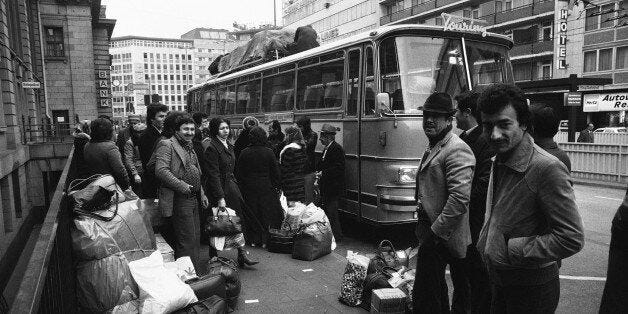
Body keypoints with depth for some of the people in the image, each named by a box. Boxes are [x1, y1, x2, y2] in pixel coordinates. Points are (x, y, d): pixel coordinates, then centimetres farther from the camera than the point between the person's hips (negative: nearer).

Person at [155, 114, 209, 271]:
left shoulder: (190, 148, 21)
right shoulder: (167, 145, -7)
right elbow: (161, 171, -20)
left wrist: (202, 194, 17)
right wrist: (184, 187, -20)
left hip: (194, 200, 9)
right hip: (179, 200, -9)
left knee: (195, 239, 13)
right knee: (187, 241, -7)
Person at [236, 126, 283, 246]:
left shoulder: (244, 153, -4)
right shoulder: (269, 152, -8)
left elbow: (238, 173, 0)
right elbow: (275, 172, -4)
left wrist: (242, 185, 11)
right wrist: (276, 186, 6)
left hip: (249, 188, 2)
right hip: (266, 187, -1)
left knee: (252, 214, 10)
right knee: (266, 213, 8)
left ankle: (254, 240, 17)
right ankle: (265, 240, 11)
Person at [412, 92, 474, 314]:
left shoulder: (457, 150, -18)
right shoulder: (433, 148, 15)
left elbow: (460, 198, -26)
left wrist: (436, 232, -21)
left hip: (440, 237, -10)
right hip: (430, 231, 10)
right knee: (437, 289, 23)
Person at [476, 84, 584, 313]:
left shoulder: (548, 168, -24)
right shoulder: (499, 162, 4)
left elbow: (572, 239, -25)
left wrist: (512, 248, -22)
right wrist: (486, 243, 3)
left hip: (532, 290, -7)